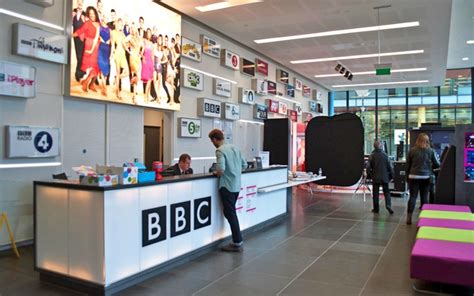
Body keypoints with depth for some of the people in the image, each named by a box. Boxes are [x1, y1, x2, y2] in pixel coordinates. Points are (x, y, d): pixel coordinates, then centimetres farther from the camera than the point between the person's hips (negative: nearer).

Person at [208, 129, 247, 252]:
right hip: (236, 185, 8)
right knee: (231, 212, 18)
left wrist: (216, 173, -5)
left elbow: (221, 169, -25)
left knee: (230, 214, 0)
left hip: (227, 186, -8)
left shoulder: (220, 150, -14)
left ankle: (237, 243, 5)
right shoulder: (234, 148, 10)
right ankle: (237, 241, 22)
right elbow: (244, 165, 14)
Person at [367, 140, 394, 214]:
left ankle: (376, 209, 11)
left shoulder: (372, 155, -6)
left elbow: (369, 167, -6)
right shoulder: (384, 154, -4)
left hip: (375, 178, 0)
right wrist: (391, 175, 9)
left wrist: (369, 175, 9)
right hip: (384, 177, 0)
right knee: (386, 192, 9)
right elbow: (389, 166, -1)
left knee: (375, 194, 7)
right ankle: (388, 205, -12)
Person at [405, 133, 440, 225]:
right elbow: (437, 165, 1)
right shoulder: (430, 151, -3)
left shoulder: (412, 150, -2)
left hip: (413, 176, 0)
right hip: (426, 177, 0)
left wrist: (407, 176, 11)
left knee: (412, 197, 4)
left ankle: (409, 217, 2)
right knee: (424, 197, 9)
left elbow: (408, 165, 2)